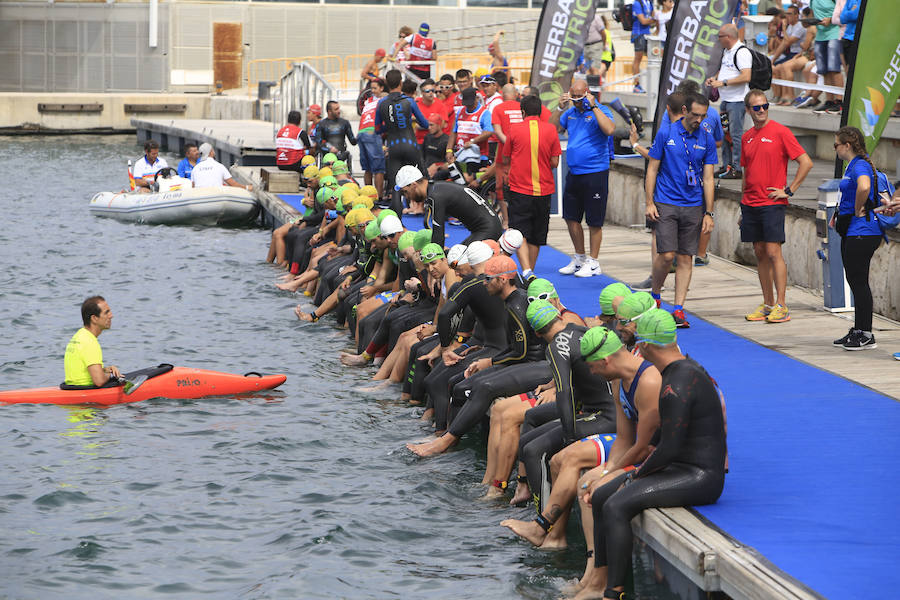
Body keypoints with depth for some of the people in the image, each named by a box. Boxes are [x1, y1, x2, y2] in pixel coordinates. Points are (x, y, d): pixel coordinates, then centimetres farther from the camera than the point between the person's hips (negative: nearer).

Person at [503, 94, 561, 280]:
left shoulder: (515, 130, -4)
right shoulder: (550, 130, -2)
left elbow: (506, 160, 5)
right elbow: (555, 162, -1)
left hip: (520, 190, -2)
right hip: (544, 190, 2)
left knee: (520, 233, -4)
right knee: (536, 236, 14)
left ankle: (526, 271, -23)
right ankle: (530, 273, 24)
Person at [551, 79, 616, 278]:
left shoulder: (600, 111, -8)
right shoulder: (570, 112, 10)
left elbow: (609, 129, -27)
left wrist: (593, 106, -24)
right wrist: (560, 108, 0)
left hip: (595, 174, -7)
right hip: (573, 173, 7)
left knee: (594, 221, 0)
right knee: (571, 217, 11)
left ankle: (593, 263, 9)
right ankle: (579, 258, 26)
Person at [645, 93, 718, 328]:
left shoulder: (707, 140, 4)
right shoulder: (665, 134, -1)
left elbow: (708, 178, 5)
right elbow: (652, 169, 3)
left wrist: (708, 213, 0)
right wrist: (649, 203, -3)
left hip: (693, 207, 2)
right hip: (666, 204, -2)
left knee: (686, 258, 1)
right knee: (667, 255, -10)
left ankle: (678, 309, 5)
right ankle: (655, 297, 15)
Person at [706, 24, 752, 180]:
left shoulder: (742, 53, -16)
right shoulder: (726, 51, 15)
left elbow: (746, 77, -25)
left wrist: (723, 83, -23)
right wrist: (715, 78, 11)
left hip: (737, 101, -10)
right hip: (725, 100, 10)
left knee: (736, 134, -7)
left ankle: (737, 169, -4)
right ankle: (726, 165, 21)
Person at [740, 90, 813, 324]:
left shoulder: (780, 132, -7)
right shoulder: (747, 137, 12)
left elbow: (806, 163, -9)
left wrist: (789, 190, -10)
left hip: (772, 203, -6)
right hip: (750, 203, 6)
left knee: (773, 252, -10)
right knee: (760, 254, 8)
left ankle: (781, 306, -7)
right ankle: (767, 304, 13)